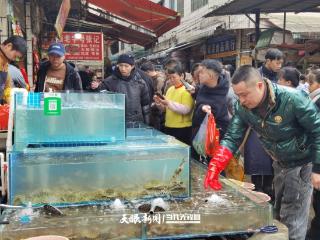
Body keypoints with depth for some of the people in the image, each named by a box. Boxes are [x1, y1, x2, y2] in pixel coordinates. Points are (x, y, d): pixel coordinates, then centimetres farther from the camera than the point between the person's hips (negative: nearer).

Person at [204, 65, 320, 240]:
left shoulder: (293, 99, -31)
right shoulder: (243, 107, -15)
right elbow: (232, 138, -12)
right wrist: (215, 166, -24)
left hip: (303, 163, -5)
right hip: (280, 163, 6)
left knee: (292, 220, -1)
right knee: (279, 212, 22)